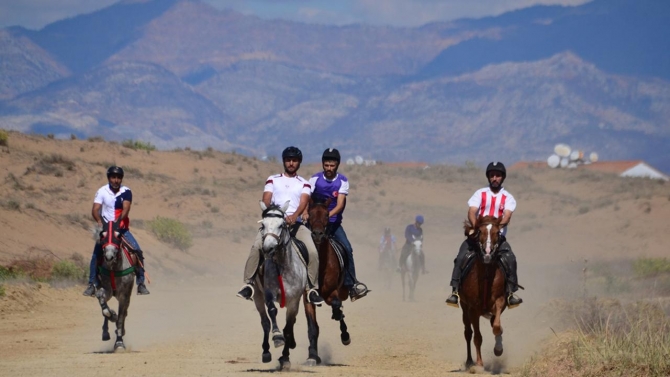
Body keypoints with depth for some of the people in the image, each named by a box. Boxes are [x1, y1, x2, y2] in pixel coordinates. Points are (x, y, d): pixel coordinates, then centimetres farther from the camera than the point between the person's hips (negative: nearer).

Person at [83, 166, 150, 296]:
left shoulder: (126, 192, -3)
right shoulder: (102, 191, -4)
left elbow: (126, 209, -16)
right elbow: (95, 210, -14)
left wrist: (118, 220, -34)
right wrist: (99, 221, -34)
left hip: (122, 228, 1)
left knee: (138, 251, -13)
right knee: (96, 254, -17)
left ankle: (140, 283, -4)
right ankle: (92, 284, -9)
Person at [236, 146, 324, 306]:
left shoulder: (304, 184, 16)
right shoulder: (273, 180, 19)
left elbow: (303, 203, -3)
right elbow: (266, 200, 5)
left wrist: (294, 216, -26)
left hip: (296, 223, 0)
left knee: (312, 252, -22)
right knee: (257, 246, -28)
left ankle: (312, 288, -11)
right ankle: (248, 283, -24)